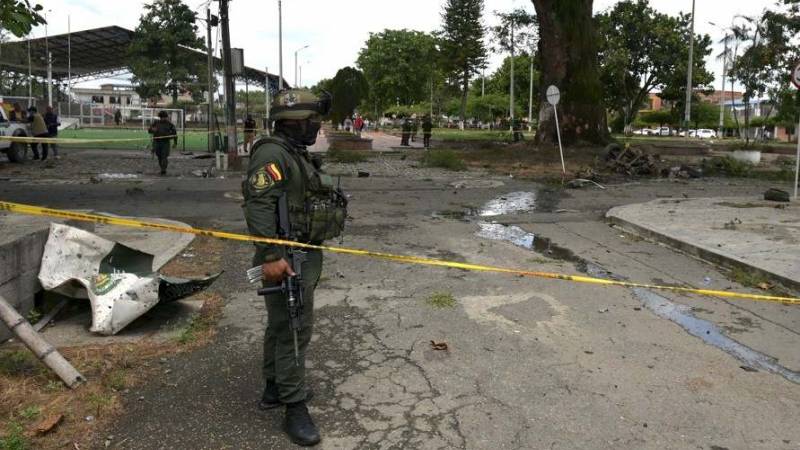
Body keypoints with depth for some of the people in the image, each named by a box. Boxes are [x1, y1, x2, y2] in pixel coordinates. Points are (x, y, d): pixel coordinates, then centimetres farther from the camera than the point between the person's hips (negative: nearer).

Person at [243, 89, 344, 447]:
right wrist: (271, 256, -30)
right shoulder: (272, 153, -16)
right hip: (286, 257, -10)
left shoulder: (297, 154, 15)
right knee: (293, 329, -5)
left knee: (282, 323, 18)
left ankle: (274, 388, 33)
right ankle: (295, 408, 4)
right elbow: (258, 205, -25)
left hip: (307, 253, 10)